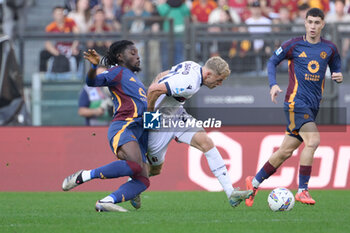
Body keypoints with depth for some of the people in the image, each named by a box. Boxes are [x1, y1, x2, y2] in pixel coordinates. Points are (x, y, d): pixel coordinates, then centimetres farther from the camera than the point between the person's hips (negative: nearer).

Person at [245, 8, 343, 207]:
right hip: (296, 101, -5)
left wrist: (339, 76, -3)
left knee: (286, 151, 8)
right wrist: (273, 84, -7)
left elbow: (336, 69, 21)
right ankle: (303, 191, -19)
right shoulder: (294, 45, -1)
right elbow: (273, 62, 8)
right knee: (313, 140, -24)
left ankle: (255, 182, 24)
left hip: (313, 106, 5)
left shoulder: (330, 48, 9)